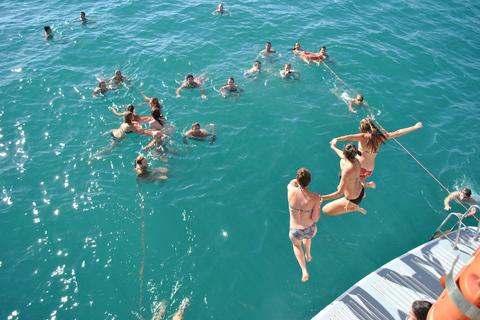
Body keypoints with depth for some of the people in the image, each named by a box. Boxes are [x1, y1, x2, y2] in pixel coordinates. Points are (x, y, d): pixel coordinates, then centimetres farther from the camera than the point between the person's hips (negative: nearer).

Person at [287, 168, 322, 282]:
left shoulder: (291, 191, -22)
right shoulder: (315, 197, -26)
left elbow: (292, 182, 4)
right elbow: (315, 219, -19)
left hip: (295, 232, 0)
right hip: (310, 231, 0)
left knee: (296, 244, 37)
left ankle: (304, 271, 27)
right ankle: (308, 255, 63)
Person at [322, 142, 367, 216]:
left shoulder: (347, 171, -39)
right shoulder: (356, 161, -15)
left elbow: (340, 193, -34)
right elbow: (344, 157, 11)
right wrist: (334, 148, 26)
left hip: (353, 200, -8)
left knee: (325, 210, 4)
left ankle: (354, 207, 7)